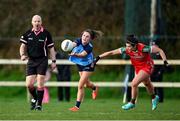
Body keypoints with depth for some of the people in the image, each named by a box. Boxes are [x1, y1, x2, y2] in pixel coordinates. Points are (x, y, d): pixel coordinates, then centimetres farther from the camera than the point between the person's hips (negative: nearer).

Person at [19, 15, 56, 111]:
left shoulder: (46, 34, -1)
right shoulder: (27, 34, 4)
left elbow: (51, 48, 4)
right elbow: (23, 46, 10)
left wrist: (53, 61, 1)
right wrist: (22, 55, -10)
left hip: (42, 61, -2)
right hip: (31, 61, 2)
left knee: (40, 84, -9)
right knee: (29, 84, -3)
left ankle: (39, 104, 2)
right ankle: (34, 98, 25)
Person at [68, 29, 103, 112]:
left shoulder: (89, 47, -30)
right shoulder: (79, 41, -21)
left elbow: (83, 54, -46)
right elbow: (74, 44, -44)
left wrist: (75, 54, -68)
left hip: (87, 65, -5)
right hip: (80, 64, 5)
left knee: (80, 86, -13)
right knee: (87, 83, 25)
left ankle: (77, 106, -4)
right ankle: (95, 88, 60)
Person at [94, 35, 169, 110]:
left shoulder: (143, 48, -34)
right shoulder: (127, 49, -22)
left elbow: (160, 50, -26)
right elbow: (112, 52, -17)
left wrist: (165, 61, -33)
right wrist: (98, 57, -20)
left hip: (147, 67, -6)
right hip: (138, 68, 6)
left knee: (134, 84, -18)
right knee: (147, 84, 27)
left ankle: (132, 103, 3)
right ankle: (154, 98, 54)